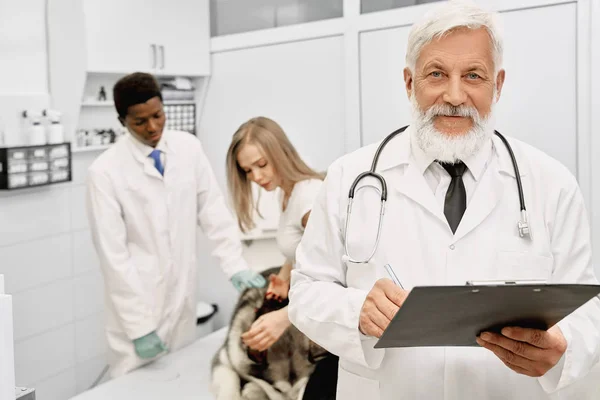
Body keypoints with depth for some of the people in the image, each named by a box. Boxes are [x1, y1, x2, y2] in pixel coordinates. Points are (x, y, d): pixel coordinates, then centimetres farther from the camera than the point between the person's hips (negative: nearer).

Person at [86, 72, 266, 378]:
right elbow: (113, 254, -14)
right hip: (136, 299, -3)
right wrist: (139, 325, -16)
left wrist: (235, 265, -10)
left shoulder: (188, 148, -2)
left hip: (182, 293, 4)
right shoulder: (105, 171, -14)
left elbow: (213, 210, 1)